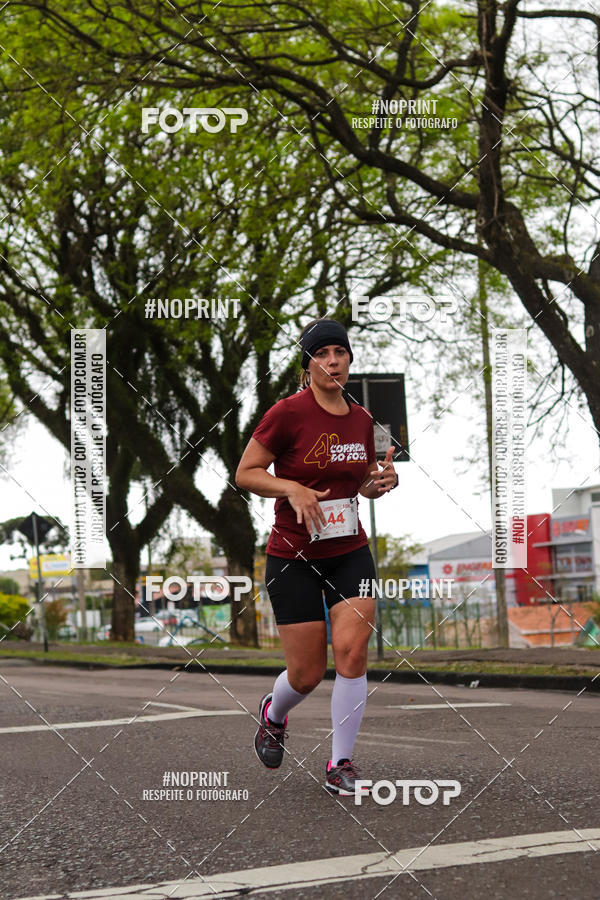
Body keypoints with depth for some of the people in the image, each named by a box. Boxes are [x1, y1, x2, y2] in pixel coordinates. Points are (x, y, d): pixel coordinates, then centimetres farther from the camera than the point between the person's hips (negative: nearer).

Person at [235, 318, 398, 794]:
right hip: (293, 557, -4)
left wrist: (383, 481, -3)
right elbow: (245, 473, -8)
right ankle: (273, 714, 37)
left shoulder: (362, 419, 5)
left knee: (352, 649, -14)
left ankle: (341, 764, 1)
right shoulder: (288, 413, -12)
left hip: (351, 553, 4)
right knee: (307, 674, 0)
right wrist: (292, 488, -23)